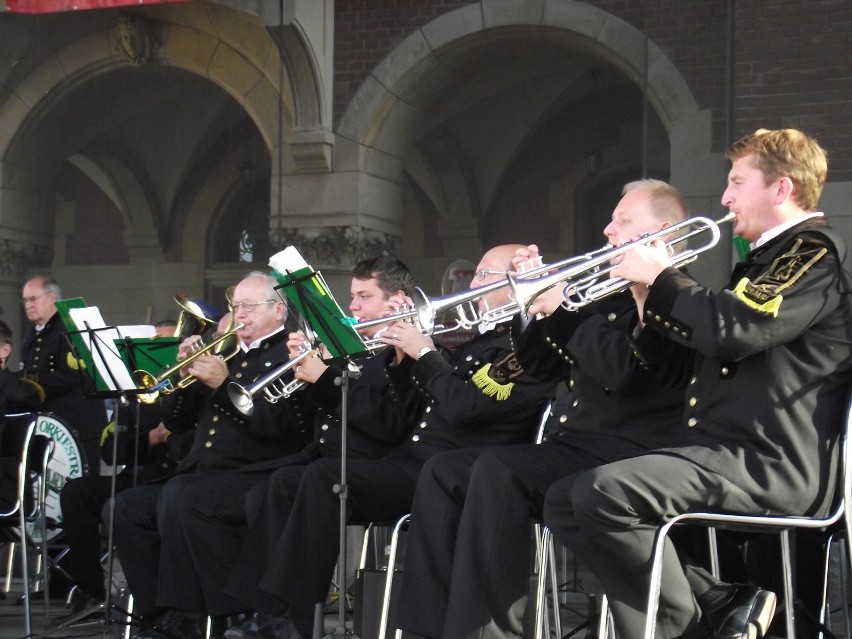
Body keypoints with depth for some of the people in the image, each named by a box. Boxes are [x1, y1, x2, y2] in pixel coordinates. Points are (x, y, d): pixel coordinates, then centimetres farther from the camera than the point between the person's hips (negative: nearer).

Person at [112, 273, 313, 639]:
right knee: (126, 507, -11)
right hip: (199, 473, 8)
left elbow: (281, 425, -16)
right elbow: (175, 422, 23)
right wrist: (186, 374, 5)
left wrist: (224, 383, -15)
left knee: (177, 495, -32)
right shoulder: (223, 355, 23)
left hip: (252, 475, -8)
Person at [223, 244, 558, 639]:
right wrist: (407, 354, 9)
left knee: (325, 477, -23)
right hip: (414, 463, 10)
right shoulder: (483, 340, 21)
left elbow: (463, 407, -21)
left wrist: (425, 352, -9)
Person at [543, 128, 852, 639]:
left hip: (769, 465, -11)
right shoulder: (765, 260, 25)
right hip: (719, 450, 11)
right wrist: (648, 294, 13)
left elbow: (733, 328, -22)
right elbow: (686, 369, 25)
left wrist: (661, 278, -6)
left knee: (605, 493, -30)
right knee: (565, 503, 5)